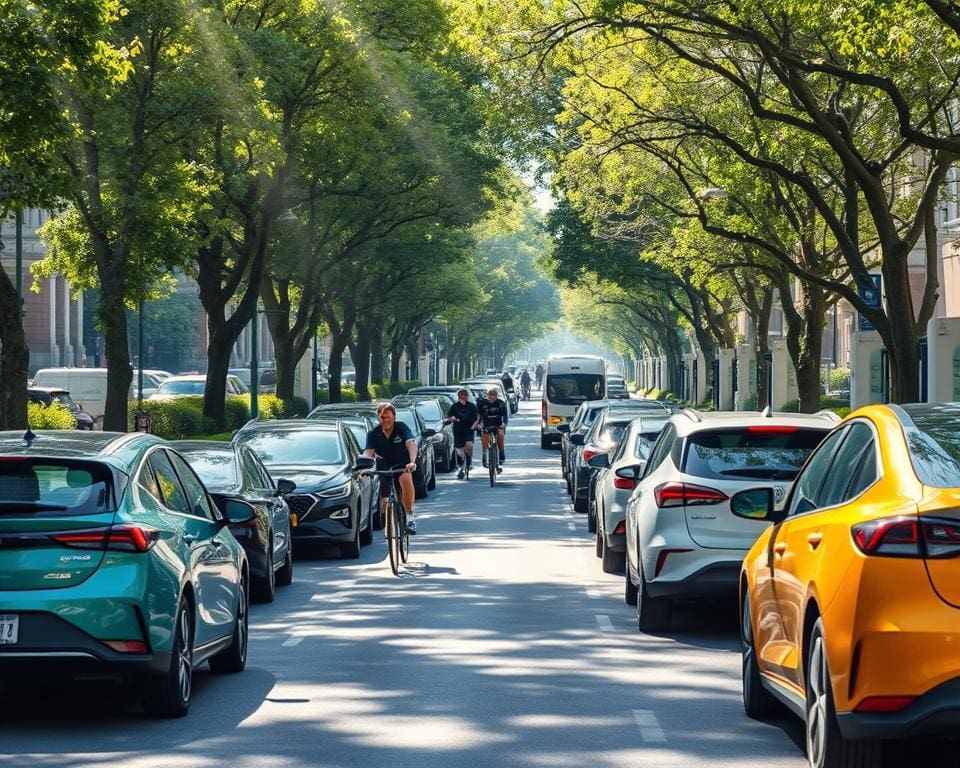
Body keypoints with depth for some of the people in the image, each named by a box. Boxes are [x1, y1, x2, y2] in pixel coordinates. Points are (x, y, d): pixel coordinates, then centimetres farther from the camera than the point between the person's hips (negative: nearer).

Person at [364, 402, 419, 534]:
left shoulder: (401, 428, -14)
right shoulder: (373, 434, -8)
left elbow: (411, 444, -30)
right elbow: (368, 452, -20)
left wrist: (412, 461, -50)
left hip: (403, 465, -3)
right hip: (384, 467, 3)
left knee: (406, 478, -36)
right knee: (384, 501, -6)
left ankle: (410, 516, -28)